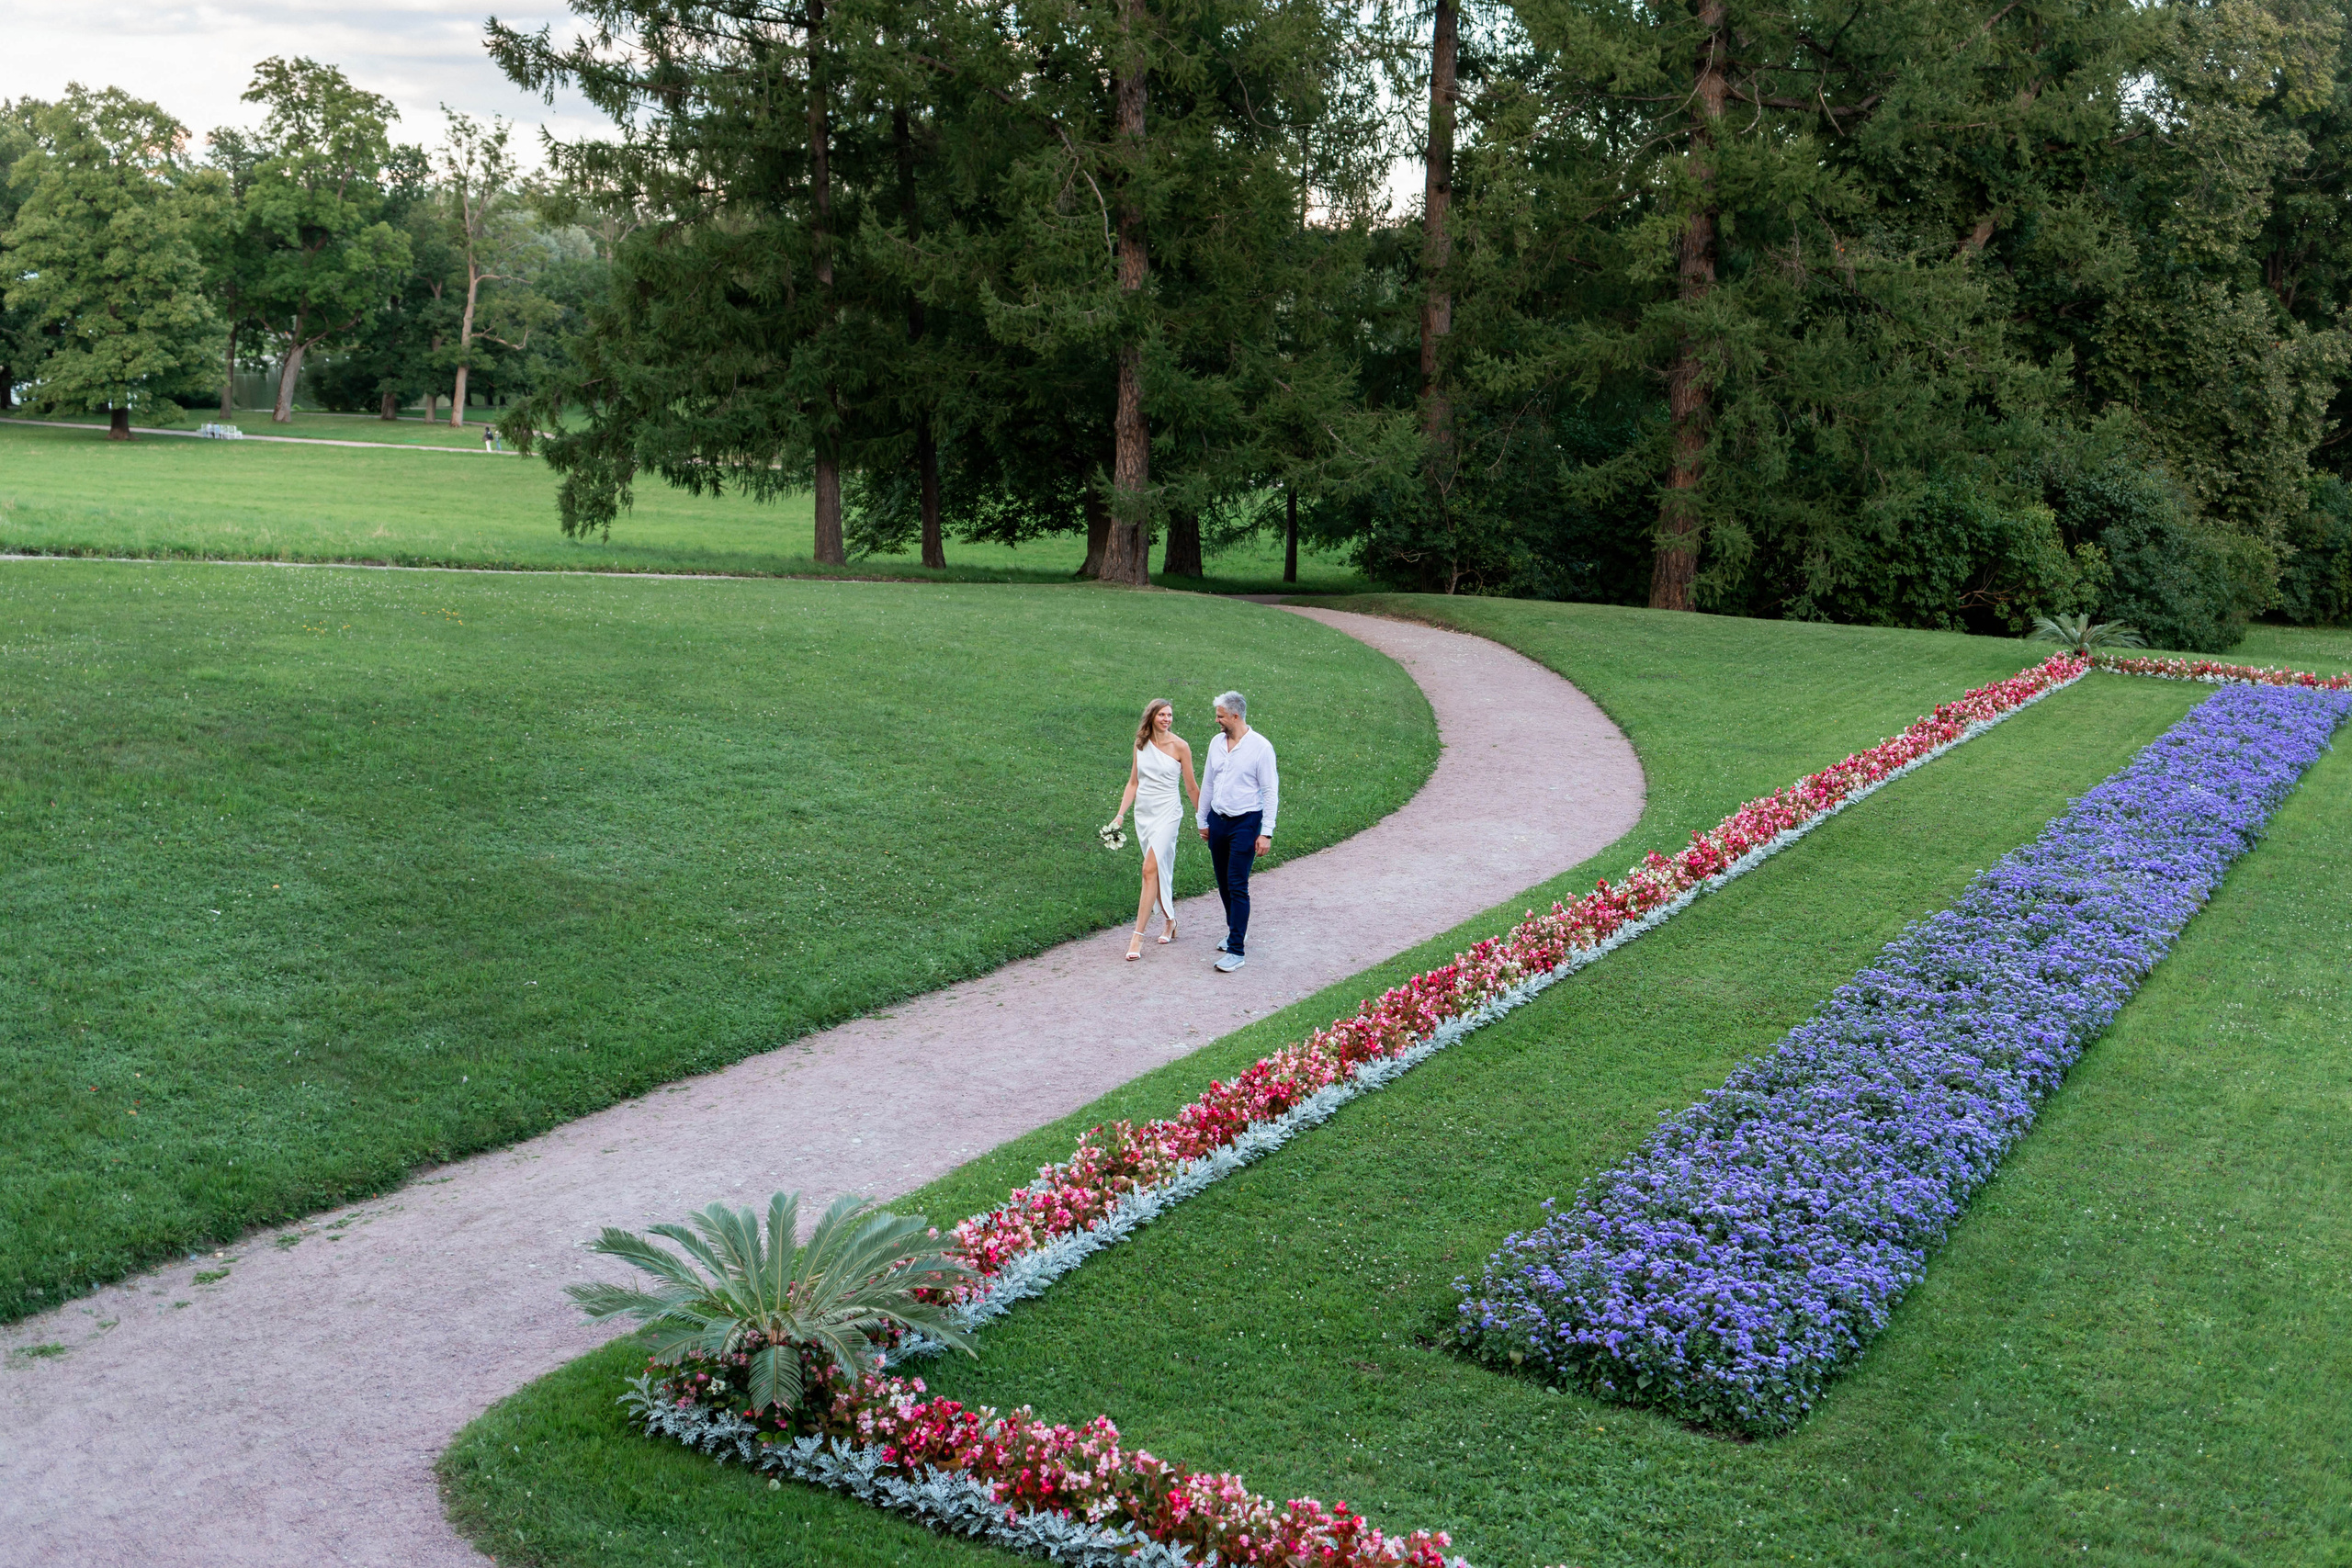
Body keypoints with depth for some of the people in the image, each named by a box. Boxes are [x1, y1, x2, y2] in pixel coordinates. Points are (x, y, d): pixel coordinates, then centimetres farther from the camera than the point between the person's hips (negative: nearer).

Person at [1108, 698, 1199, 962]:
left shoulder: (1179, 746, -6)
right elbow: (1133, 782, 12)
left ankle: (1138, 936, -16)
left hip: (1167, 813, -5)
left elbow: (1191, 787, 0)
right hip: (1143, 812, 5)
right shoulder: (1141, 744, 6)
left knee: (1151, 870, -14)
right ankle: (1170, 921, 31)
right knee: (1160, 870, 13)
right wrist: (1120, 814, 5)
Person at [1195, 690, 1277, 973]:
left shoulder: (1261, 747, -11)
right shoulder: (1217, 743, 7)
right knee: (1224, 883, 14)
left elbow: (1271, 792, -10)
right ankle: (1234, 931, 33)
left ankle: (1236, 950, -9)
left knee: (1237, 886, -10)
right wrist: (1202, 820, 19)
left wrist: (1266, 833, -13)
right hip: (1218, 821, 6)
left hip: (1245, 822, -6)